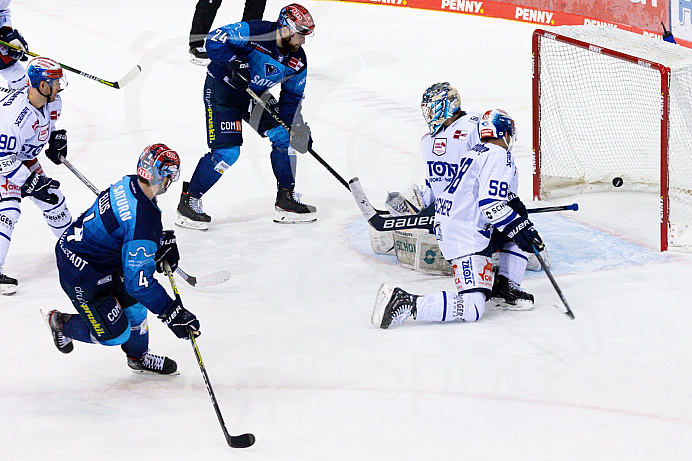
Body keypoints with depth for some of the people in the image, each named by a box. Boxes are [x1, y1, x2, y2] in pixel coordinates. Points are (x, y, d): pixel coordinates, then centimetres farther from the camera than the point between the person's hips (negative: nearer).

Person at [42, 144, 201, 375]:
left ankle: (139, 358, 39)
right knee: (114, 334, 1)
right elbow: (139, 281, -30)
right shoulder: (144, 219, -33)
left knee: (134, 303, 19)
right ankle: (61, 324, 23)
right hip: (81, 275, -10)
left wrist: (163, 241, 8)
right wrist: (172, 313, -26)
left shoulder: (130, 184, -6)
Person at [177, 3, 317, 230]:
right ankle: (188, 201, -4)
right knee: (227, 151, -16)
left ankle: (286, 201, 14)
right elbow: (214, 40, -26)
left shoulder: (297, 62, -5)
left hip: (255, 96, 8)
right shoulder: (254, 33, -26)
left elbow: (292, 97, 5)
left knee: (284, 137, 1)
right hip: (222, 88, -8)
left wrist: (297, 126, -9)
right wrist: (233, 63, -39)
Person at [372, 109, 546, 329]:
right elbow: (491, 205, -20)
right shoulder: (500, 156, -10)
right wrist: (520, 229, -16)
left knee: (519, 227, 23)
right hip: (466, 234, -10)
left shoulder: (477, 152, 19)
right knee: (472, 308, -18)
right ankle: (403, 304, -26)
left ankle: (505, 285, 19)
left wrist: (513, 203, 19)